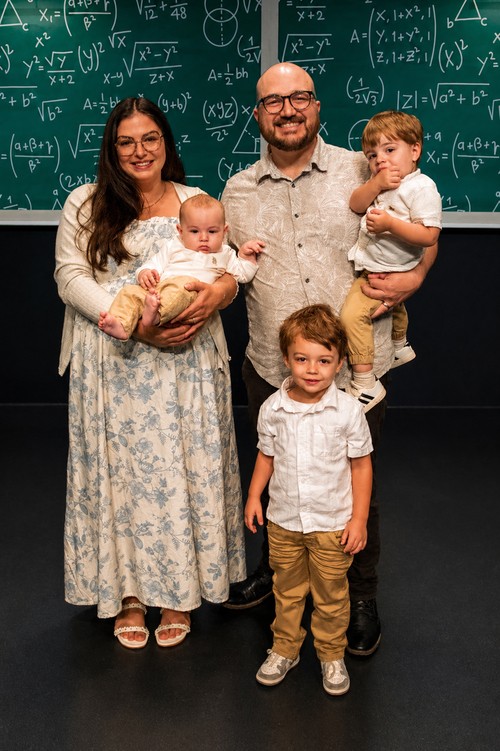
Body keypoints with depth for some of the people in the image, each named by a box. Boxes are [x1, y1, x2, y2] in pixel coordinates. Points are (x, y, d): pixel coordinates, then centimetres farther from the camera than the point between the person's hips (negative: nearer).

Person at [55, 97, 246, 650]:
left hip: (186, 364, 1)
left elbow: (230, 269, 7)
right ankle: (127, 592, 21)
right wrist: (135, 324, -16)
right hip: (114, 367, -1)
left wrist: (215, 295, -18)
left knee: (182, 470, 5)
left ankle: (178, 591, 21)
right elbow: (71, 277, -3)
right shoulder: (85, 204, 5)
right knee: (122, 470, 5)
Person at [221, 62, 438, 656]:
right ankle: (274, 568, 46)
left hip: (357, 367, -2)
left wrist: (412, 278, -9)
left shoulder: (363, 171, -1)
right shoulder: (237, 192, 6)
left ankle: (360, 597, 34)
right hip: (271, 368, 3)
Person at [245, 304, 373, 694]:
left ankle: (332, 655, 35)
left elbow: (361, 464, -8)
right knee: (287, 589, 19)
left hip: (332, 523, -2)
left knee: (331, 594, 14)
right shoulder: (272, 409, -9)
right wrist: (254, 495, 3)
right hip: (283, 519, 2)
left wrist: (359, 518, -8)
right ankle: (285, 649, 39)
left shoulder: (348, 410, -15)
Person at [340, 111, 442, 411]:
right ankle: (401, 347, 65)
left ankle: (365, 384, -16)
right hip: (373, 267, 10)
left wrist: (390, 224, -36)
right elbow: (356, 204, -7)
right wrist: (376, 184, -22)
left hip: (389, 273, -10)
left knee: (353, 313, -23)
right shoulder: (382, 180, 1)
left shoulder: (422, 187, -24)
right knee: (393, 306, 35)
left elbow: (429, 236, -30)